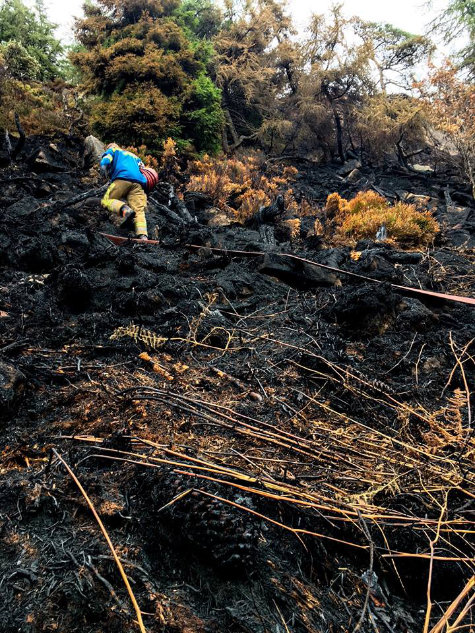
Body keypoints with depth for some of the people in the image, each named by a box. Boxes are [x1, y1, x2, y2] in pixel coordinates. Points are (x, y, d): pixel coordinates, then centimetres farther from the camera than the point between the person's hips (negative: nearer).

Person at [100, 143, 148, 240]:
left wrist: (109, 176, 23)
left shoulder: (112, 150, 26)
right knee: (139, 210, -6)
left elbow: (104, 165, 8)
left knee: (106, 200, 1)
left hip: (122, 178, -4)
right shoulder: (134, 156, 41)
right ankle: (143, 235, -32)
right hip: (139, 183, 4)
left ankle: (125, 210, -30)